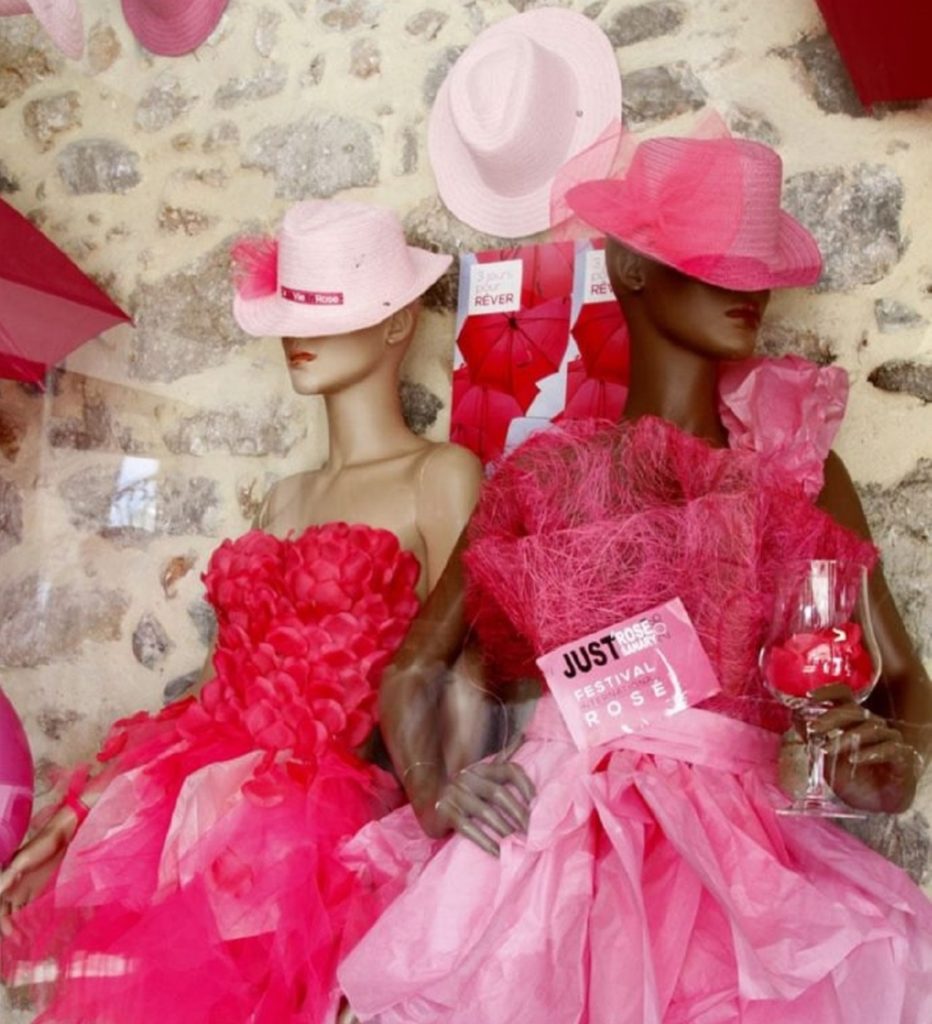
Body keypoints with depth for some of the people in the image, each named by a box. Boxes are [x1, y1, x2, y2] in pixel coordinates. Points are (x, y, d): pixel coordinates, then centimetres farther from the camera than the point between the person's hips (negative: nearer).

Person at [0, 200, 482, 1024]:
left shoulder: (438, 477, -3)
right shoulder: (287, 498, 16)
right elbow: (228, 684, 13)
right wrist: (72, 820, 8)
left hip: (316, 824, -6)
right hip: (206, 810, 6)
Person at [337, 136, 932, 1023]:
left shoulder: (797, 465, 9)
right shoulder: (547, 472, 7)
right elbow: (410, 672, 11)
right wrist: (435, 799, -7)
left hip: (739, 844, 1)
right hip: (551, 833, 0)